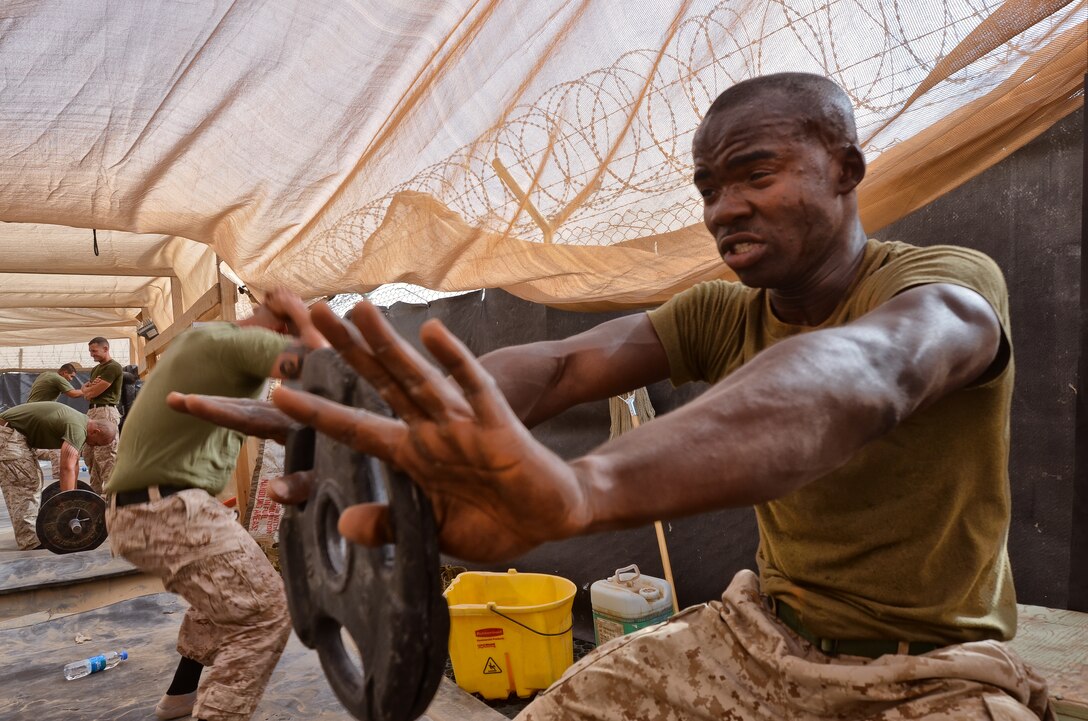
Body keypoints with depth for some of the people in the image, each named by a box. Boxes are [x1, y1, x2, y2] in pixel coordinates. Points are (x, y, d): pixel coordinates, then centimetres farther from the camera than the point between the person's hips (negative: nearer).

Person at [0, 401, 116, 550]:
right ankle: (30, 539, -11)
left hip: (12, 432, 11)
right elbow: (67, 468, -31)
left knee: (33, 480, 14)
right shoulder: (77, 429, -24)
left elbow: (74, 464, 16)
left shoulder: (81, 424, 8)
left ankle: (32, 530, 16)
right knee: (25, 483, -12)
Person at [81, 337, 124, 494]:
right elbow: (86, 392, 17)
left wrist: (87, 388, 10)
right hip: (92, 411, 10)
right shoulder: (95, 369, 22)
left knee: (106, 456, -12)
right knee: (89, 454, 11)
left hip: (105, 411, -10)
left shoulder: (113, 367, -8)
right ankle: (96, 490, 18)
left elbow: (92, 392, -11)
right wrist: (91, 385, -3)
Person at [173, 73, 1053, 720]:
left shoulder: (949, 283, -17)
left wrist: (578, 487, -61)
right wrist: (418, 432, -42)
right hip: (760, 632, 4)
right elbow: (559, 364, -20)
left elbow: (861, 375, -42)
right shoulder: (719, 315, -3)